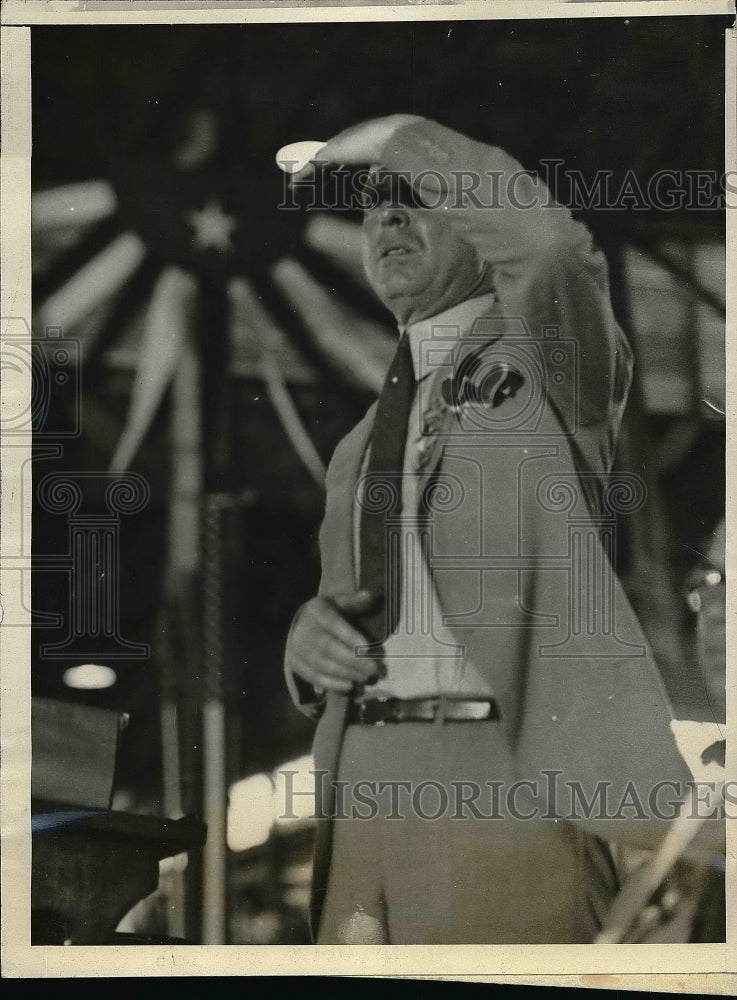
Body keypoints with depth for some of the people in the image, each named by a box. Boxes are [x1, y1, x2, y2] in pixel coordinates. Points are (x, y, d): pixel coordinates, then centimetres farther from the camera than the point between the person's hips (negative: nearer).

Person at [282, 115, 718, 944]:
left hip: (520, 792, -7)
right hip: (373, 799, 7)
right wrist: (311, 640, 2)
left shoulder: (562, 359, 5)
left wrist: (402, 137, -4)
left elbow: (549, 244, -20)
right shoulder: (370, 446, 26)